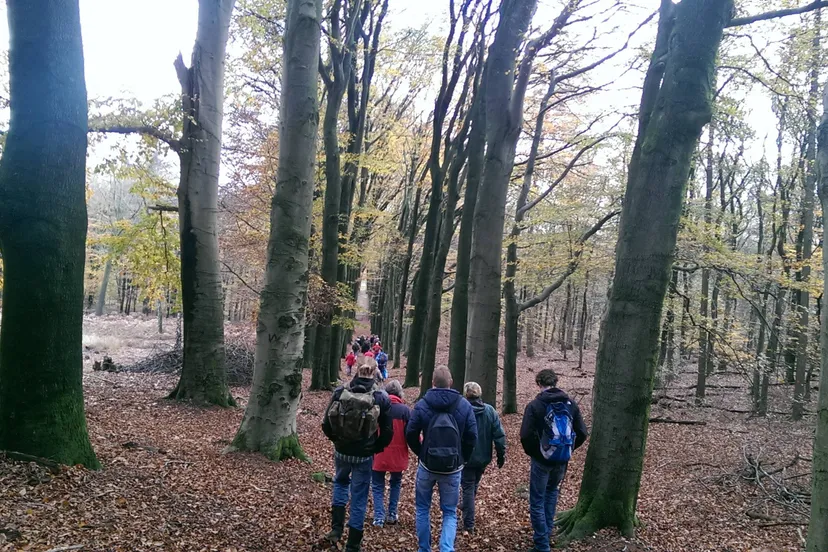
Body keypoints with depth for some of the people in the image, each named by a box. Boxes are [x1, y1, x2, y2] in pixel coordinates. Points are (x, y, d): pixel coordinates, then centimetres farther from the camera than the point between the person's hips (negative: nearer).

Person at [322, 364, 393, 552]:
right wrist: (375, 448, 7)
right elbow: (388, 432, -10)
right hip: (364, 455, -2)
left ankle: (336, 528, 19)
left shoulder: (340, 393, -9)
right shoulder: (381, 397, -12)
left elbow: (326, 424, -4)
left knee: (341, 482, 30)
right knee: (359, 497, 10)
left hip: (341, 451, 2)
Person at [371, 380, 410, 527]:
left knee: (378, 486, 11)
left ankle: (379, 517, 1)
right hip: (397, 454, 0)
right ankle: (392, 514, 21)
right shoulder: (404, 410, -8)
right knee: (396, 483, 21)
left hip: (379, 454, 0)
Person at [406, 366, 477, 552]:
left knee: (423, 508, 18)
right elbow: (472, 436, -4)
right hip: (453, 468, 1)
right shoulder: (464, 405, -4)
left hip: (427, 466, 0)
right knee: (450, 512, 11)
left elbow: (411, 434, -5)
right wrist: (462, 459, 10)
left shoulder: (422, 405, -8)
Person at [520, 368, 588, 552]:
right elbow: (582, 433, 2)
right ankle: (547, 532, 32)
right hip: (562, 460, 5)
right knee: (552, 492, 27)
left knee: (537, 501, 4)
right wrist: (568, 449, 14)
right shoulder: (571, 404, 1)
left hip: (542, 460, -5)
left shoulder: (535, 405, -12)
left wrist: (532, 452, -1)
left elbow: (526, 435, -18)